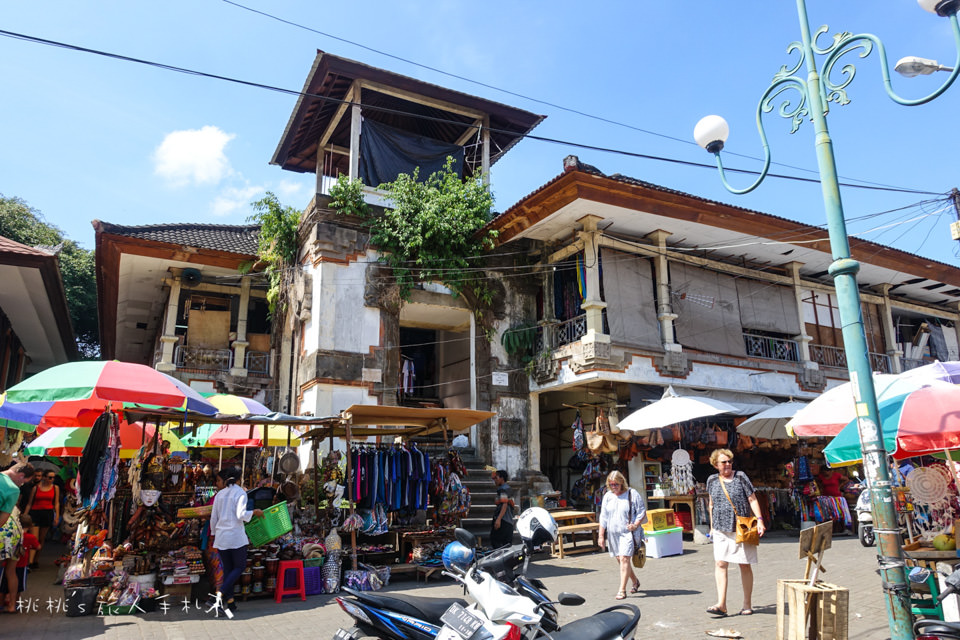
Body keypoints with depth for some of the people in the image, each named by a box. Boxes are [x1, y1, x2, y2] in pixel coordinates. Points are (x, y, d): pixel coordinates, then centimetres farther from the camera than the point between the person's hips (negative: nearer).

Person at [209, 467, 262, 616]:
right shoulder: (240, 493, -6)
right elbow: (241, 515, -18)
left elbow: (213, 518, 11)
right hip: (236, 536, -5)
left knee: (227, 569, 11)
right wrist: (254, 512, 0)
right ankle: (221, 593, -12)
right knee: (240, 566, 6)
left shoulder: (219, 495, 7)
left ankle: (229, 601, 9)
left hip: (221, 536, 5)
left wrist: (213, 535, 25)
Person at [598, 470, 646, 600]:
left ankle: (622, 590, -8)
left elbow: (642, 512, 0)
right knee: (620, 559, 12)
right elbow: (603, 517, 12)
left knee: (624, 558, -14)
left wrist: (636, 525, -16)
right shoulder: (607, 496, 9)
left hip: (628, 532, -5)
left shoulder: (632, 494, -3)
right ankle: (635, 581, 35)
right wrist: (601, 536, 9)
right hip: (612, 534, 5)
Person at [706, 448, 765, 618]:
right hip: (721, 529, 2)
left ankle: (747, 604, 18)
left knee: (745, 565, 6)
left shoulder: (740, 477, -1)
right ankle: (721, 605, -8)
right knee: (720, 564, -7)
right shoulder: (712, 480, 8)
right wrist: (712, 526, 16)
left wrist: (759, 520, -12)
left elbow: (752, 499, -2)